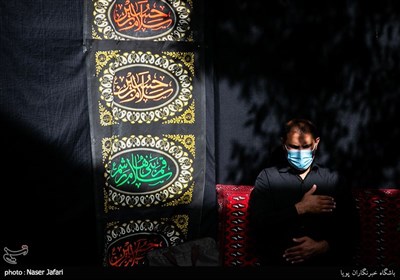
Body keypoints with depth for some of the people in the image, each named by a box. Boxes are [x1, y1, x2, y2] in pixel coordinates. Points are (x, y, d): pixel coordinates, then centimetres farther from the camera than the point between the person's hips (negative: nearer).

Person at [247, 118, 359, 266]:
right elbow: (257, 224, -3)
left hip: (325, 259, 1)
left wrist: (322, 246, -9)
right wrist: (300, 208, -7)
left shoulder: (332, 179, 12)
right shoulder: (268, 177, 8)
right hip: (279, 260, -1)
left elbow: (350, 227, 7)